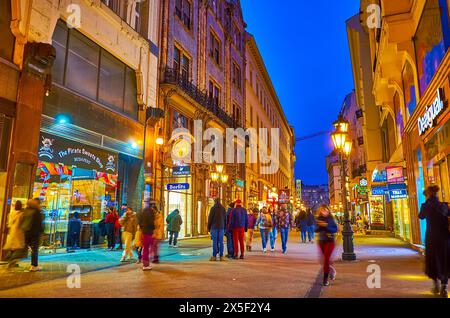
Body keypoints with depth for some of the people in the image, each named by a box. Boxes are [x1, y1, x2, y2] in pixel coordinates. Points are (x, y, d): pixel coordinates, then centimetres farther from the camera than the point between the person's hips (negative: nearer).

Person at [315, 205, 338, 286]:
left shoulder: (331, 219, -6)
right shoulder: (318, 219, 1)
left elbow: (335, 229, -10)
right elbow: (316, 230, 0)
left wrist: (326, 226, -22)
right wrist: (319, 226, -20)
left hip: (330, 241, -4)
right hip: (321, 241, 4)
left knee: (326, 259, -10)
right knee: (326, 259, 15)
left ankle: (326, 279, -2)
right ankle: (332, 271, 43)